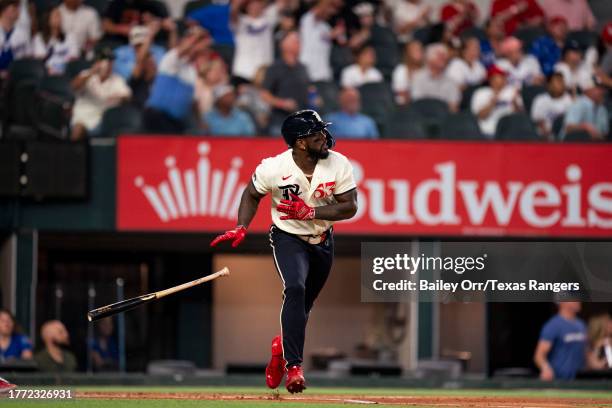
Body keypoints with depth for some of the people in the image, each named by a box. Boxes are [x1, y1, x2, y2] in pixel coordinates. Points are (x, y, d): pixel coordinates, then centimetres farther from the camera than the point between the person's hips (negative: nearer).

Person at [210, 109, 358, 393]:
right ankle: (294, 366, -30)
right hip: (288, 238, -4)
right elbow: (252, 195, -2)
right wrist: (241, 228, -16)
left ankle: (281, 347, 47)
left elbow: (350, 207, -16)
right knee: (295, 288, -29)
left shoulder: (338, 164, -17)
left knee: (304, 304, 16)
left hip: (322, 241, 4)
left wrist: (310, 212, -27)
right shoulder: (273, 168, -22)